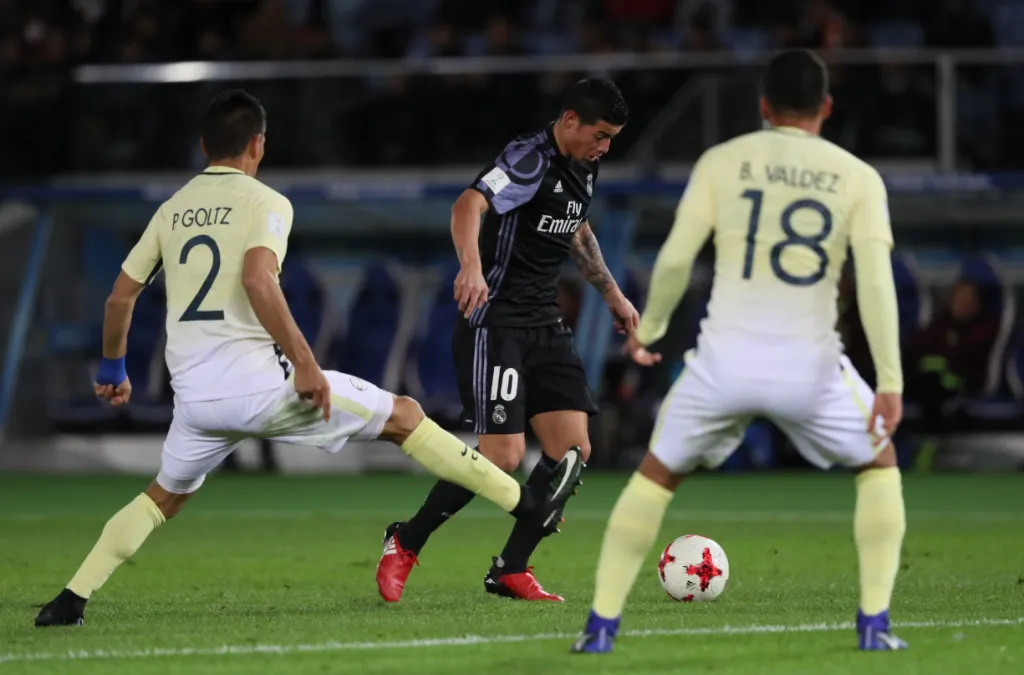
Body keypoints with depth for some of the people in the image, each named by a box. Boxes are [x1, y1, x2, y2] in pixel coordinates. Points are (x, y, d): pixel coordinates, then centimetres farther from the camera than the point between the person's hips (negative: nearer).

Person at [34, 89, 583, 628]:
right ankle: (527, 505, 6)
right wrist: (304, 363, -20)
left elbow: (120, 298, 18)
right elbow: (257, 280, -21)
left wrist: (112, 370, 33)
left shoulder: (171, 210, 15)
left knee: (165, 497, 27)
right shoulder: (264, 202, -2)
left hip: (194, 395, 5)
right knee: (404, 417, 6)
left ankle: (70, 601, 14)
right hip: (255, 380, -5)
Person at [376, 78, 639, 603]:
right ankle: (405, 543, 7)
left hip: (545, 325, 9)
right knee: (503, 456, -14)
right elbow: (469, 204, -35)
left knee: (573, 451, -2)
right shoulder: (529, 160, -17)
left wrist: (611, 293, 32)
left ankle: (510, 571, 9)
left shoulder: (583, 169, 11)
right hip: (495, 323, -9)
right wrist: (472, 265, -53)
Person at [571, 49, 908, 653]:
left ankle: (602, 624, 14)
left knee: (657, 475, 21)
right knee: (879, 463, 24)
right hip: (809, 364, 0)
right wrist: (890, 382, -7)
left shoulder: (721, 163, 5)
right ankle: (874, 623, 11)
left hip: (727, 356, 1)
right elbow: (876, 280, -6)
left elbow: (675, 259, 0)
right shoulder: (857, 178, 5)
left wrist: (648, 329, 17)